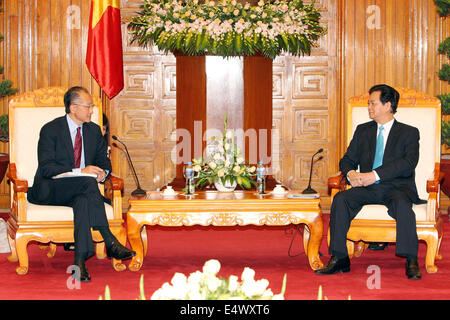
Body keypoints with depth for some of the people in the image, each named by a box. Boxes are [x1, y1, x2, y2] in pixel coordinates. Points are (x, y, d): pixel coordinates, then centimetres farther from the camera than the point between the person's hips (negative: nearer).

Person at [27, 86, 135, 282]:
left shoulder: (94, 130, 12)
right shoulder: (51, 130, -6)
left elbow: (104, 161, 16)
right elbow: (46, 168, -15)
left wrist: (102, 172, -11)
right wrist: (80, 172, -26)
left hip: (78, 192, 5)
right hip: (49, 191, -5)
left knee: (83, 200, -35)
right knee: (88, 182, -35)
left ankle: (80, 261, -43)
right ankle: (110, 242, -41)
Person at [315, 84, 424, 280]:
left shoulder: (409, 133, 6)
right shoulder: (362, 130, 19)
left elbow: (408, 163, -10)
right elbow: (347, 159, 16)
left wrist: (376, 175, -21)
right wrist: (351, 173, -10)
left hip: (397, 187, -3)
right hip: (367, 189, 4)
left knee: (402, 204, -37)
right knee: (340, 199, -25)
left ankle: (411, 262, -33)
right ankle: (339, 259, -25)